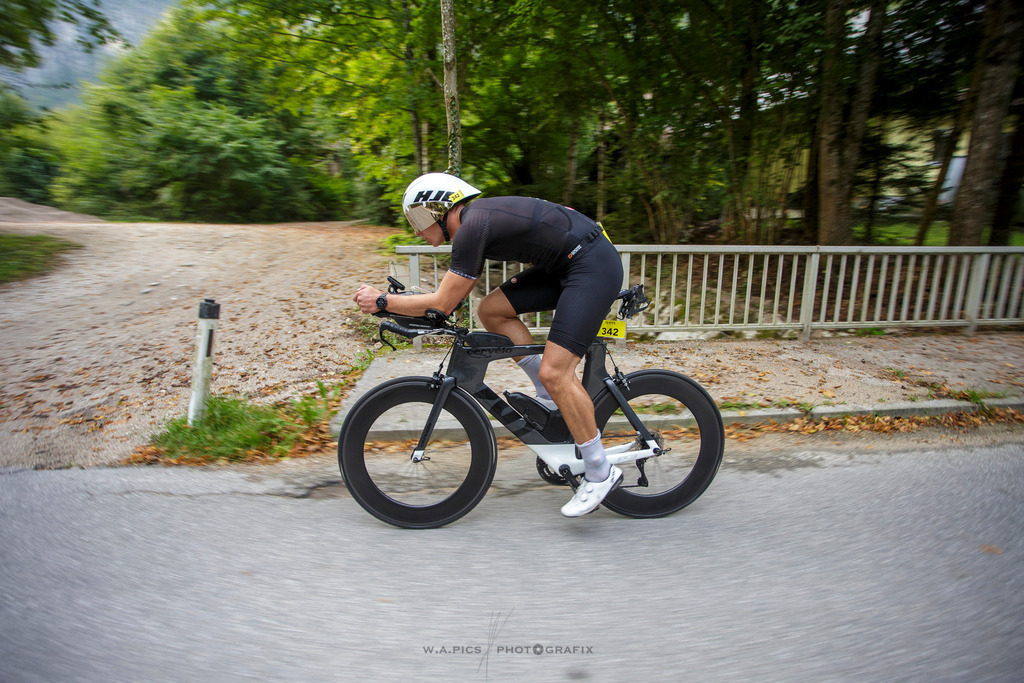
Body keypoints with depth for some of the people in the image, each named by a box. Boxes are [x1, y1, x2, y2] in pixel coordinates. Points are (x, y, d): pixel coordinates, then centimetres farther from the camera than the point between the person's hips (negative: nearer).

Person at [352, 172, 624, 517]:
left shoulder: (472, 227, -16)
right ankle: (551, 396, 12)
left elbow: (443, 304, -16)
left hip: (594, 266, -10)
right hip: (565, 264, 10)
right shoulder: (477, 216, 14)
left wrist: (382, 301, -6)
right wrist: (409, 301, 22)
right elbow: (455, 293, 25)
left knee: (554, 372, -15)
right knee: (490, 310, 4)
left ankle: (600, 472, 1)